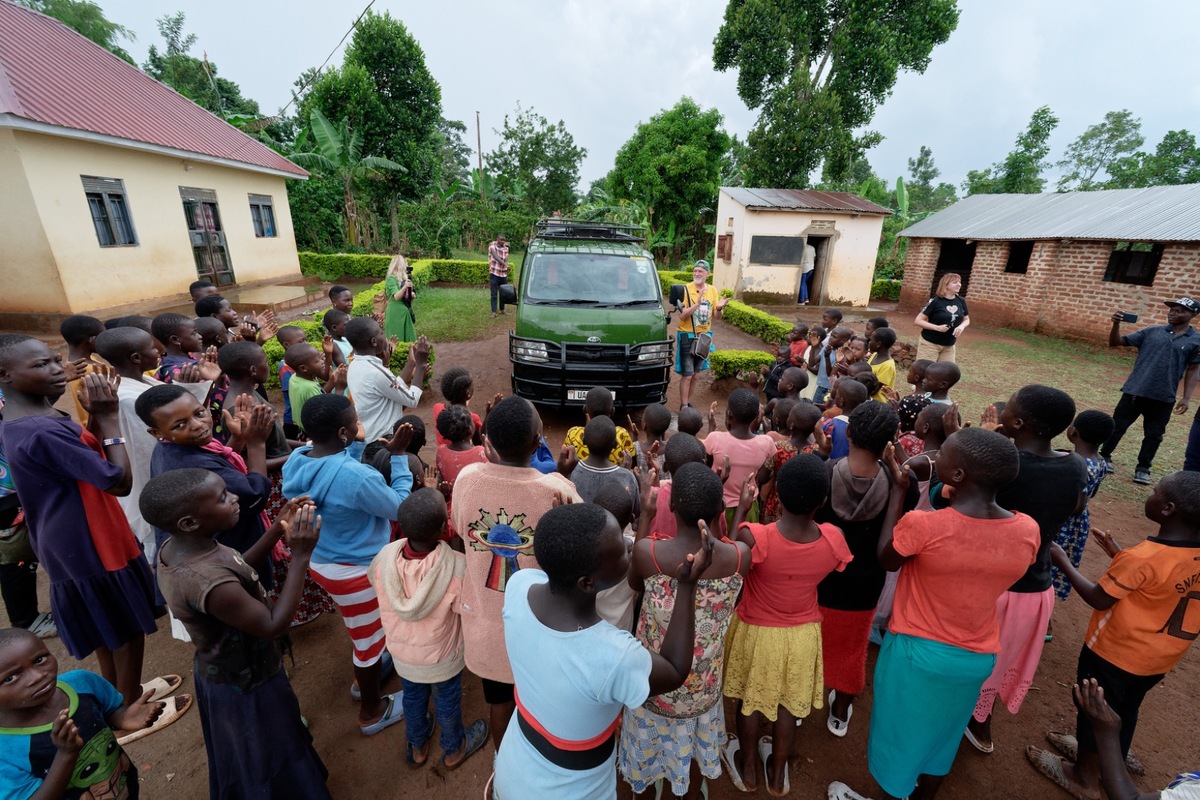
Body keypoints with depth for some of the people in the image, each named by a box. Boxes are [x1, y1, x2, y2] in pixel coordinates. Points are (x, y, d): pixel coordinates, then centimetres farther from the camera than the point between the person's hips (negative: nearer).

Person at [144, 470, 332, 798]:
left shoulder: (176, 546, -14)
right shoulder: (208, 584, -41)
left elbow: (236, 569, 2)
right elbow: (274, 626, -29)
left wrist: (278, 529, -9)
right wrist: (301, 556, -33)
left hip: (221, 672, 8)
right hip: (248, 689, -8)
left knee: (244, 760, 36)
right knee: (273, 770, 22)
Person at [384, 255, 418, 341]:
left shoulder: (404, 278, 13)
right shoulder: (391, 278, -7)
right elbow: (396, 297, -18)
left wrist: (412, 296, -2)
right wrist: (405, 287, -31)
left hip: (406, 313, 7)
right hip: (396, 314, -7)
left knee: (409, 340, 5)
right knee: (396, 341, -5)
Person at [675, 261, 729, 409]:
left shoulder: (712, 291, 3)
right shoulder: (686, 289, -12)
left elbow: (716, 317, 4)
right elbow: (682, 315, -20)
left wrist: (719, 308, -17)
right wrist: (697, 304, -31)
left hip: (704, 336, 5)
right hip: (687, 336, -5)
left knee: (694, 374, 13)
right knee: (687, 374, -5)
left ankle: (688, 402, 25)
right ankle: (684, 406, 4)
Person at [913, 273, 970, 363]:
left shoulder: (961, 301, 2)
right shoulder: (935, 301, -14)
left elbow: (966, 319, 15)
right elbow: (918, 321, -14)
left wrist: (962, 326, -8)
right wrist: (937, 327, -24)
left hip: (949, 346, 5)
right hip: (930, 343, -5)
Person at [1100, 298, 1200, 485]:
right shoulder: (1152, 332, 3)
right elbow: (1115, 342, 1)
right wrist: (1116, 324, -18)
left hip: (1163, 398, 0)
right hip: (1134, 391, 0)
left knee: (1153, 435, 9)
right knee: (1117, 426, 7)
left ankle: (1143, 468, 22)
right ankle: (1104, 457, 22)